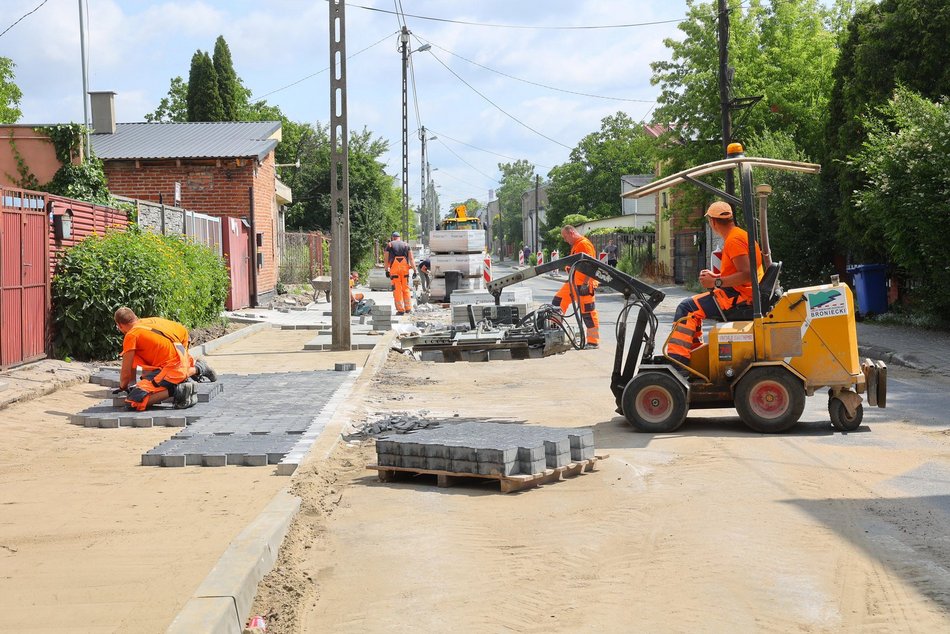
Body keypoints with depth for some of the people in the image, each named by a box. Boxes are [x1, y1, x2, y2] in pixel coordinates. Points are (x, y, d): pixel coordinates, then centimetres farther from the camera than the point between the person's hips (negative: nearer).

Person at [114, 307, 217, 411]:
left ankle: (176, 390, -18)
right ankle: (197, 369, 23)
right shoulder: (153, 320, 18)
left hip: (172, 368, -9)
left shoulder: (131, 335, -4)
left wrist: (123, 387, 18)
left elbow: (126, 373, -3)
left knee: (134, 401, -14)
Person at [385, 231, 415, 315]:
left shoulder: (389, 245, 8)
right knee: (406, 288, 13)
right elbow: (411, 259, 6)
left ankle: (400, 309, -3)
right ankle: (408, 308, 13)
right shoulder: (406, 245, 14)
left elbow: (386, 259, 2)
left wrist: (386, 270, 5)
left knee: (397, 289, -1)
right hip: (405, 267, 2)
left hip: (394, 268, -2)